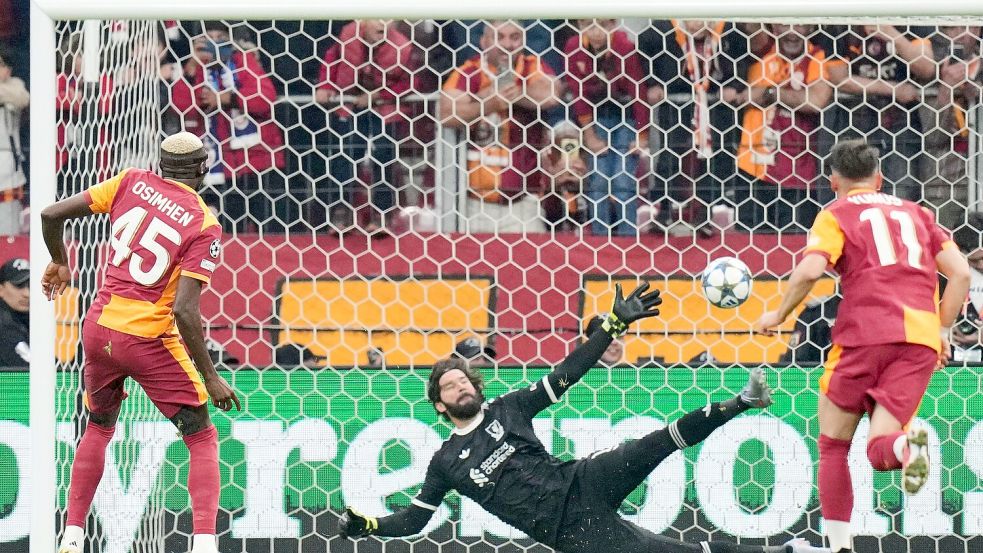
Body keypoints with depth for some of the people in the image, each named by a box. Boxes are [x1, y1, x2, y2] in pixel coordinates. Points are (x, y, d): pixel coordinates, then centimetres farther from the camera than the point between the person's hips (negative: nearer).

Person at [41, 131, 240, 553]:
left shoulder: (133, 183, 3)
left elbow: (52, 215, 2)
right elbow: (184, 310, -18)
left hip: (99, 328, 5)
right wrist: (210, 378, -11)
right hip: (150, 341, -4)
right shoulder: (204, 225, -9)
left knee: (98, 428, 27)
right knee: (203, 440, 6)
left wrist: (59, 262, 21)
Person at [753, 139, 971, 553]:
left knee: (832, 445, 11)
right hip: (921, 337, 3)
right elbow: (961, 274, 14)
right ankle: (908, 444, -36)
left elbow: (810, 270, -8)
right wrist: (941, 330, 22)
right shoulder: (915, 213, 24)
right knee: (879, 451, 1)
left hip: (865, 333, -3)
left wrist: (778, 315, 6)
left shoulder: (837, 214, 10)